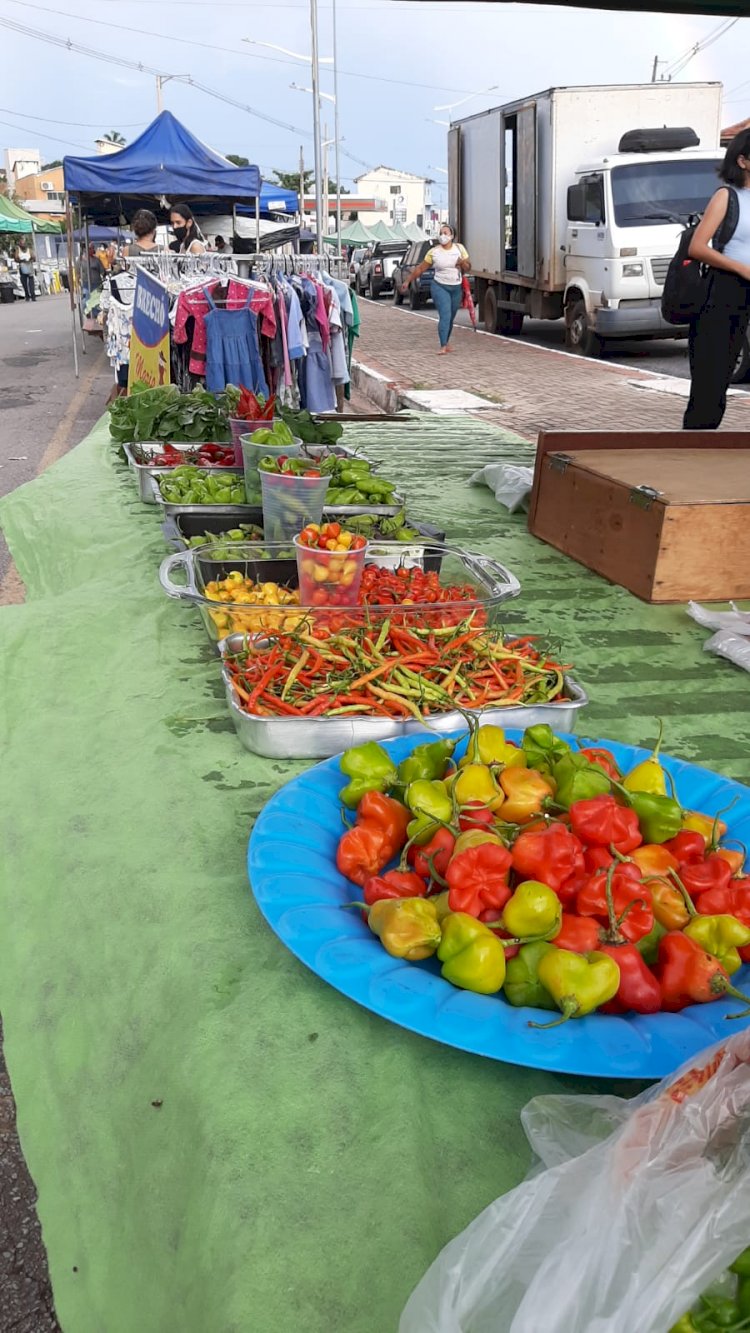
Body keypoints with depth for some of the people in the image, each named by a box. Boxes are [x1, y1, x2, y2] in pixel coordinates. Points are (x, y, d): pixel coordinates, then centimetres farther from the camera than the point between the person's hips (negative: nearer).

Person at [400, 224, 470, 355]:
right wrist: (408, 281, -1)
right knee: (445, 316, -17)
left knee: (451, 318, 10)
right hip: (440, 287, -3)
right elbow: (420, 268, 2)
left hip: (456, 288, 3)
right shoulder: (434, 252, -3)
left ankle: (446, 343, 27)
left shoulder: (459, 248, 3)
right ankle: (443, 346, -22)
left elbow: (468, 268, 8)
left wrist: (463, 263, -15)